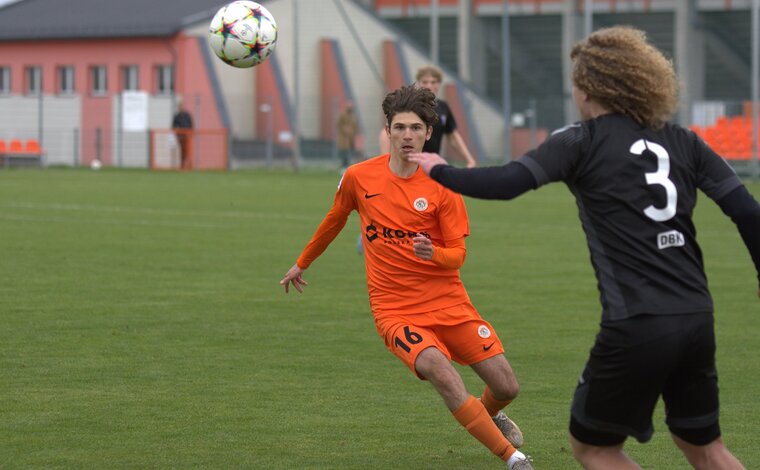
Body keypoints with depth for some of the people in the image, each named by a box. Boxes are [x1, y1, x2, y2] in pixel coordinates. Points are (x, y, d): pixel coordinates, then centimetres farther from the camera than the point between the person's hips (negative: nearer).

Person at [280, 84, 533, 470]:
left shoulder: (443, 185, -4)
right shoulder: (358, 177, -1)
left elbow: (458, 254, -4)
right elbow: (334, 220, 18)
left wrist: (433, 254, -27)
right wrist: (302, 264, 31)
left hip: (449, 303, 1)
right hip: (394, 310, -1)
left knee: (506, 387, -2)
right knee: (442, 373, -29)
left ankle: (488, 414, 38)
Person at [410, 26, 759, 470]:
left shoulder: (582, 142, -2)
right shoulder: (683, 142, 11)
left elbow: (506, 183, -12)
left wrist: (440, 172, 3)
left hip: (635, 328, -5)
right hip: (697, 320, 5)